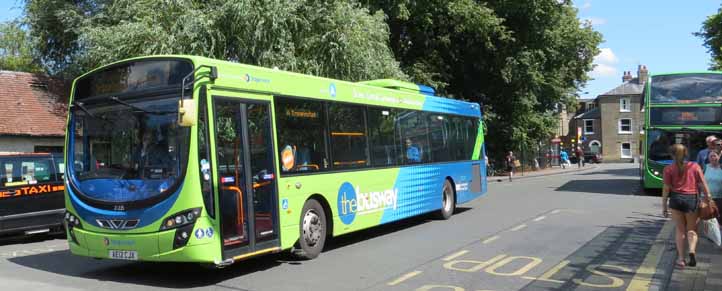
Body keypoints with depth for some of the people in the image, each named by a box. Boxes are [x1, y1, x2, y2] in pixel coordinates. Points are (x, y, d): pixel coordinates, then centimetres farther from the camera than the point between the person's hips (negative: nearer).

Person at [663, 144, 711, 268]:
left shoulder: (669, 169, -2)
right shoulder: (695, 166, 2)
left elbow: (666, 189, -4)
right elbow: (703, 185, -1)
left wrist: (664, 205, 2)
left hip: (676, 199, 0)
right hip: (691, 199, 0)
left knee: (680, 230, 12)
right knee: (691, 229, 13)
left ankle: (681, 258, 13)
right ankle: (692, 251, -12)